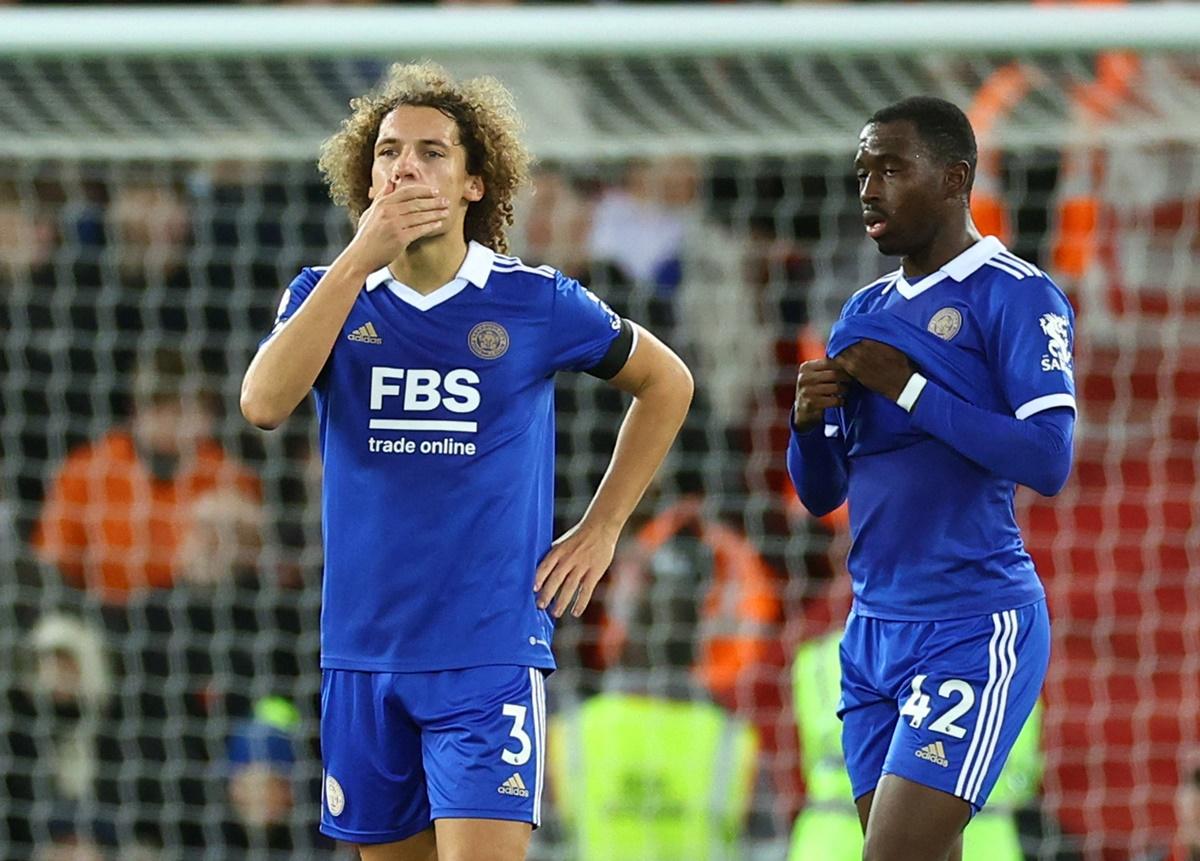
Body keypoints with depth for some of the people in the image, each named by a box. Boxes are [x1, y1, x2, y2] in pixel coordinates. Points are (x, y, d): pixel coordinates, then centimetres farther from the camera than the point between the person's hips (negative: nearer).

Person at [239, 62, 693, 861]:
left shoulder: (535, 301, -1)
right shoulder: (328, 294, 3)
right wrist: (360, 260, -19)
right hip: (363, 655, 3)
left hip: (491, 653, -3)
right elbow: (264, 403, -16)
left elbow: (666, 383, 14)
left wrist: (599, 532, 8)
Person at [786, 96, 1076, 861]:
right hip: (876, 628, 8)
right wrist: (809, 420, -4)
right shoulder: (864, 316, 16)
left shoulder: (1015, 296, -7)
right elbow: (820, 494, 18)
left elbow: (1049, 461, -18)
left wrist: (910, 387, -17)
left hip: (973, 628, -8)